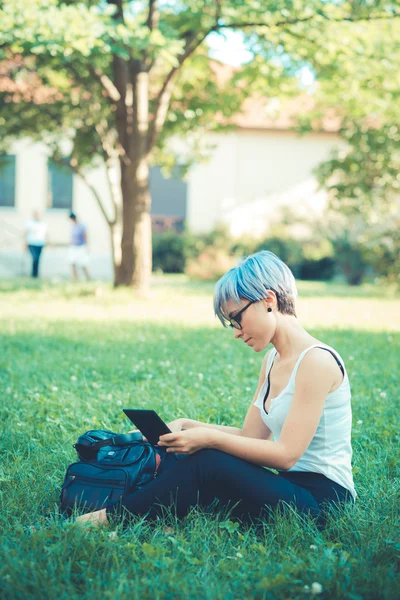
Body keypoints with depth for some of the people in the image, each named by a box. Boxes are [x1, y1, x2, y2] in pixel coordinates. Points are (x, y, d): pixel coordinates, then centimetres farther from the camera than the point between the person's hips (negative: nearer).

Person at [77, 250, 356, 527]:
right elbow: (250, 436, 13)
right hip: (291, 489, 9)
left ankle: (110, 517, -14)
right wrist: (188, 426, 1)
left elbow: (286, 453, -21)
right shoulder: (272, 361, 13)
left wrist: (210, 438, -22)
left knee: (209, 463, -25)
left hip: (321, 498, -9)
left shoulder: (317, 361, -16)